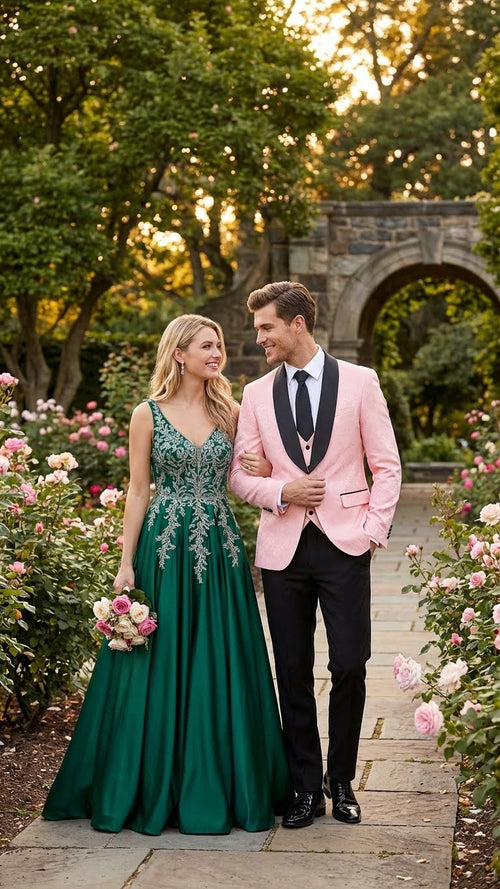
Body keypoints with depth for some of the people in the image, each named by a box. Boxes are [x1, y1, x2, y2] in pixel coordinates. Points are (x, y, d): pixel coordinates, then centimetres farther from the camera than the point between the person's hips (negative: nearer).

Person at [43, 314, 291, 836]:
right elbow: (138, 491, 0)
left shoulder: (229, 412, 8)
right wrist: (127, 565, -3)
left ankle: (218, 787, 17)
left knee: (219, 670, 5)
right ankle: (156, 789, 15)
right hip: (166, 551, -3)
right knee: (160, 669, 2)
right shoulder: (148, 415, 0)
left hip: (221, 552, 3)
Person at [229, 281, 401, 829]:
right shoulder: (257, 394, 9)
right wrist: (281, 491, -9)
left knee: (349, 667, -5)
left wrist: (374, 529, -5)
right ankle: (306, 787, 17)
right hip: (283, 547, 2)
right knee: (293, 674, 5)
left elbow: (386, 465, 4)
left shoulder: (359, 382, 2)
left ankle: (340, 779, 15)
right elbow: (239, 474, 9)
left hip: (344, 543, -2)